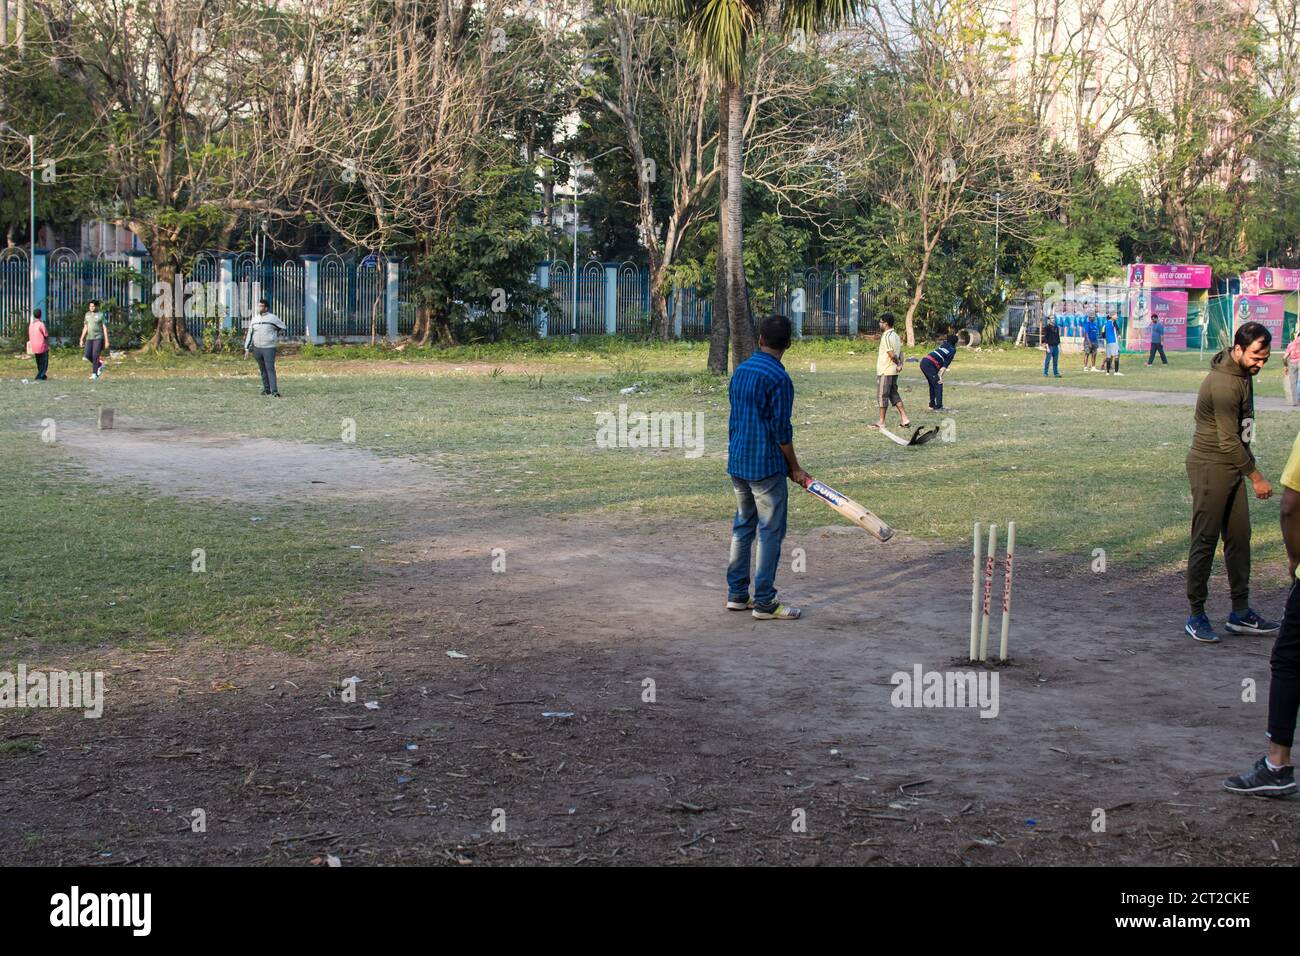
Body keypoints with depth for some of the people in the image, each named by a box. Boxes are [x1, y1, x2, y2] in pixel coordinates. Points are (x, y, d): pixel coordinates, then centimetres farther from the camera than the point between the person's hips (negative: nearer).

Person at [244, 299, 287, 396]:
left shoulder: (273, 318, -2)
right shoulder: (254, 319, 11)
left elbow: (283, 329, 9)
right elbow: (250, 334, 15)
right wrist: (247, 349, 11)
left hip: (269, 348, -5)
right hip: (257, 348, 5)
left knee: (270, 368, -13)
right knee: (263, 370, 9)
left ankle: (274, 391, -18)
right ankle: (266, 389, 18)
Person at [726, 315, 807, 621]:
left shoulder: (740, 370, 7)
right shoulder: (779, 378, -16)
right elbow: (781, 431, -15)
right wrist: (795, 468, -5)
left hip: (737, 465, 8)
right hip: (767, 466, -8)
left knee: (742, 527, 16)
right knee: (770, 533, 0)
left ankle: (736, 594, 20)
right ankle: (764, 603, 2)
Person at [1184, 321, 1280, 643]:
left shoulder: (1242, 375, 9)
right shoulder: (1224, 383, -22)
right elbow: (1228, 441, -21)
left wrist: (1248, 467, 18)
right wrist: (1256, 477, -15)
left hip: (1231, 468, 9)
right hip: (1210, 468, -9)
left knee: (1239, 537, 11)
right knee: (1205, 541, -4)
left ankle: (1241, 612, 19)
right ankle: (1196, 617, 2)